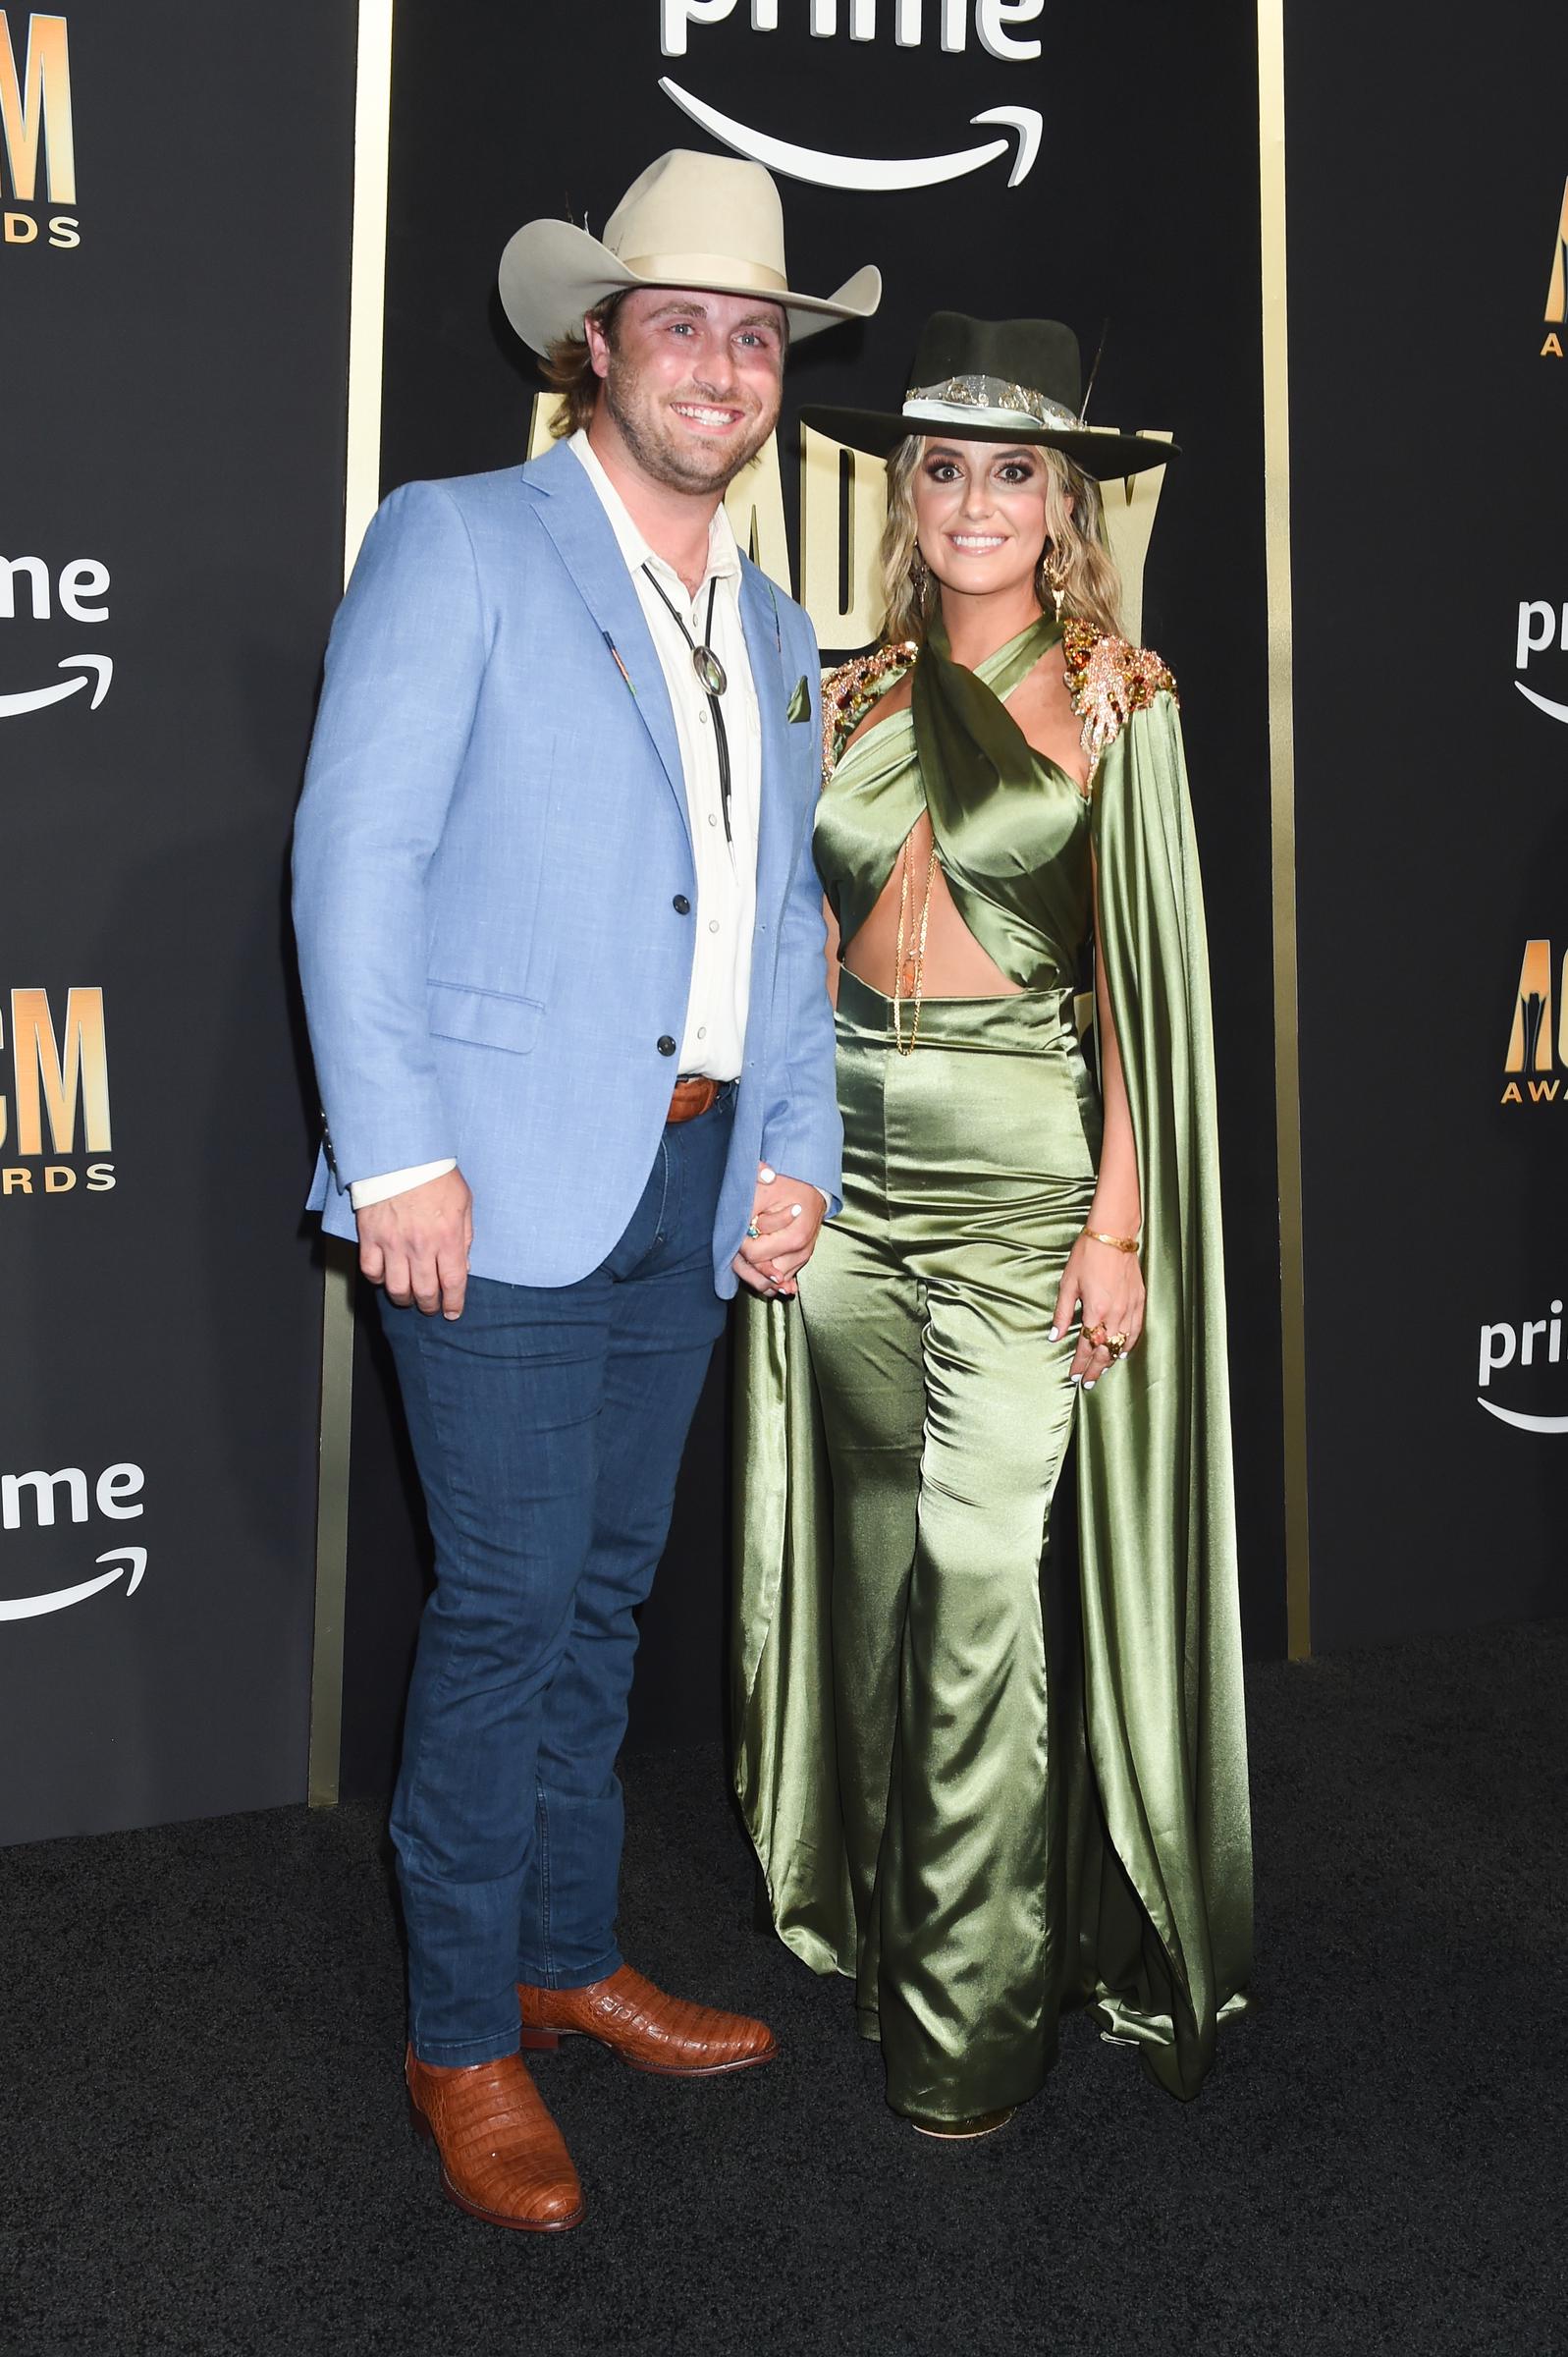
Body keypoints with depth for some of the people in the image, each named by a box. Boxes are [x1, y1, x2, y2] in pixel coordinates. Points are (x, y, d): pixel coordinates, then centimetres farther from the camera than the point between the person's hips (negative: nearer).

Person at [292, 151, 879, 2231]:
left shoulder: (772, 632, 18)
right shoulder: (458, 544, -3)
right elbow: (355, 859, -10)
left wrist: (798, 1155, 10)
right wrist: (396, 1157, -16)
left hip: (694, 1181, 6)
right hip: (508, 1176, -6)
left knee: (603, 1592, 15)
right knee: (508, 1602, -2)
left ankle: (570, 1960, 32)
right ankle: (461, 2038, 17)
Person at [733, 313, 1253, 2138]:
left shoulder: (1116, 697, -1)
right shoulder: (859, 696, 10)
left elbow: (1142, 977, -5)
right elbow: (816, 944, 14)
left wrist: (1119, 1223, -11)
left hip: (1022, 1161, -4)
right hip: (849, 1150, 4)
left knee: (976, 1582, -4)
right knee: (874, 1559, 13)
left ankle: (979, 2002, 13)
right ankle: (878, 1908, 32)